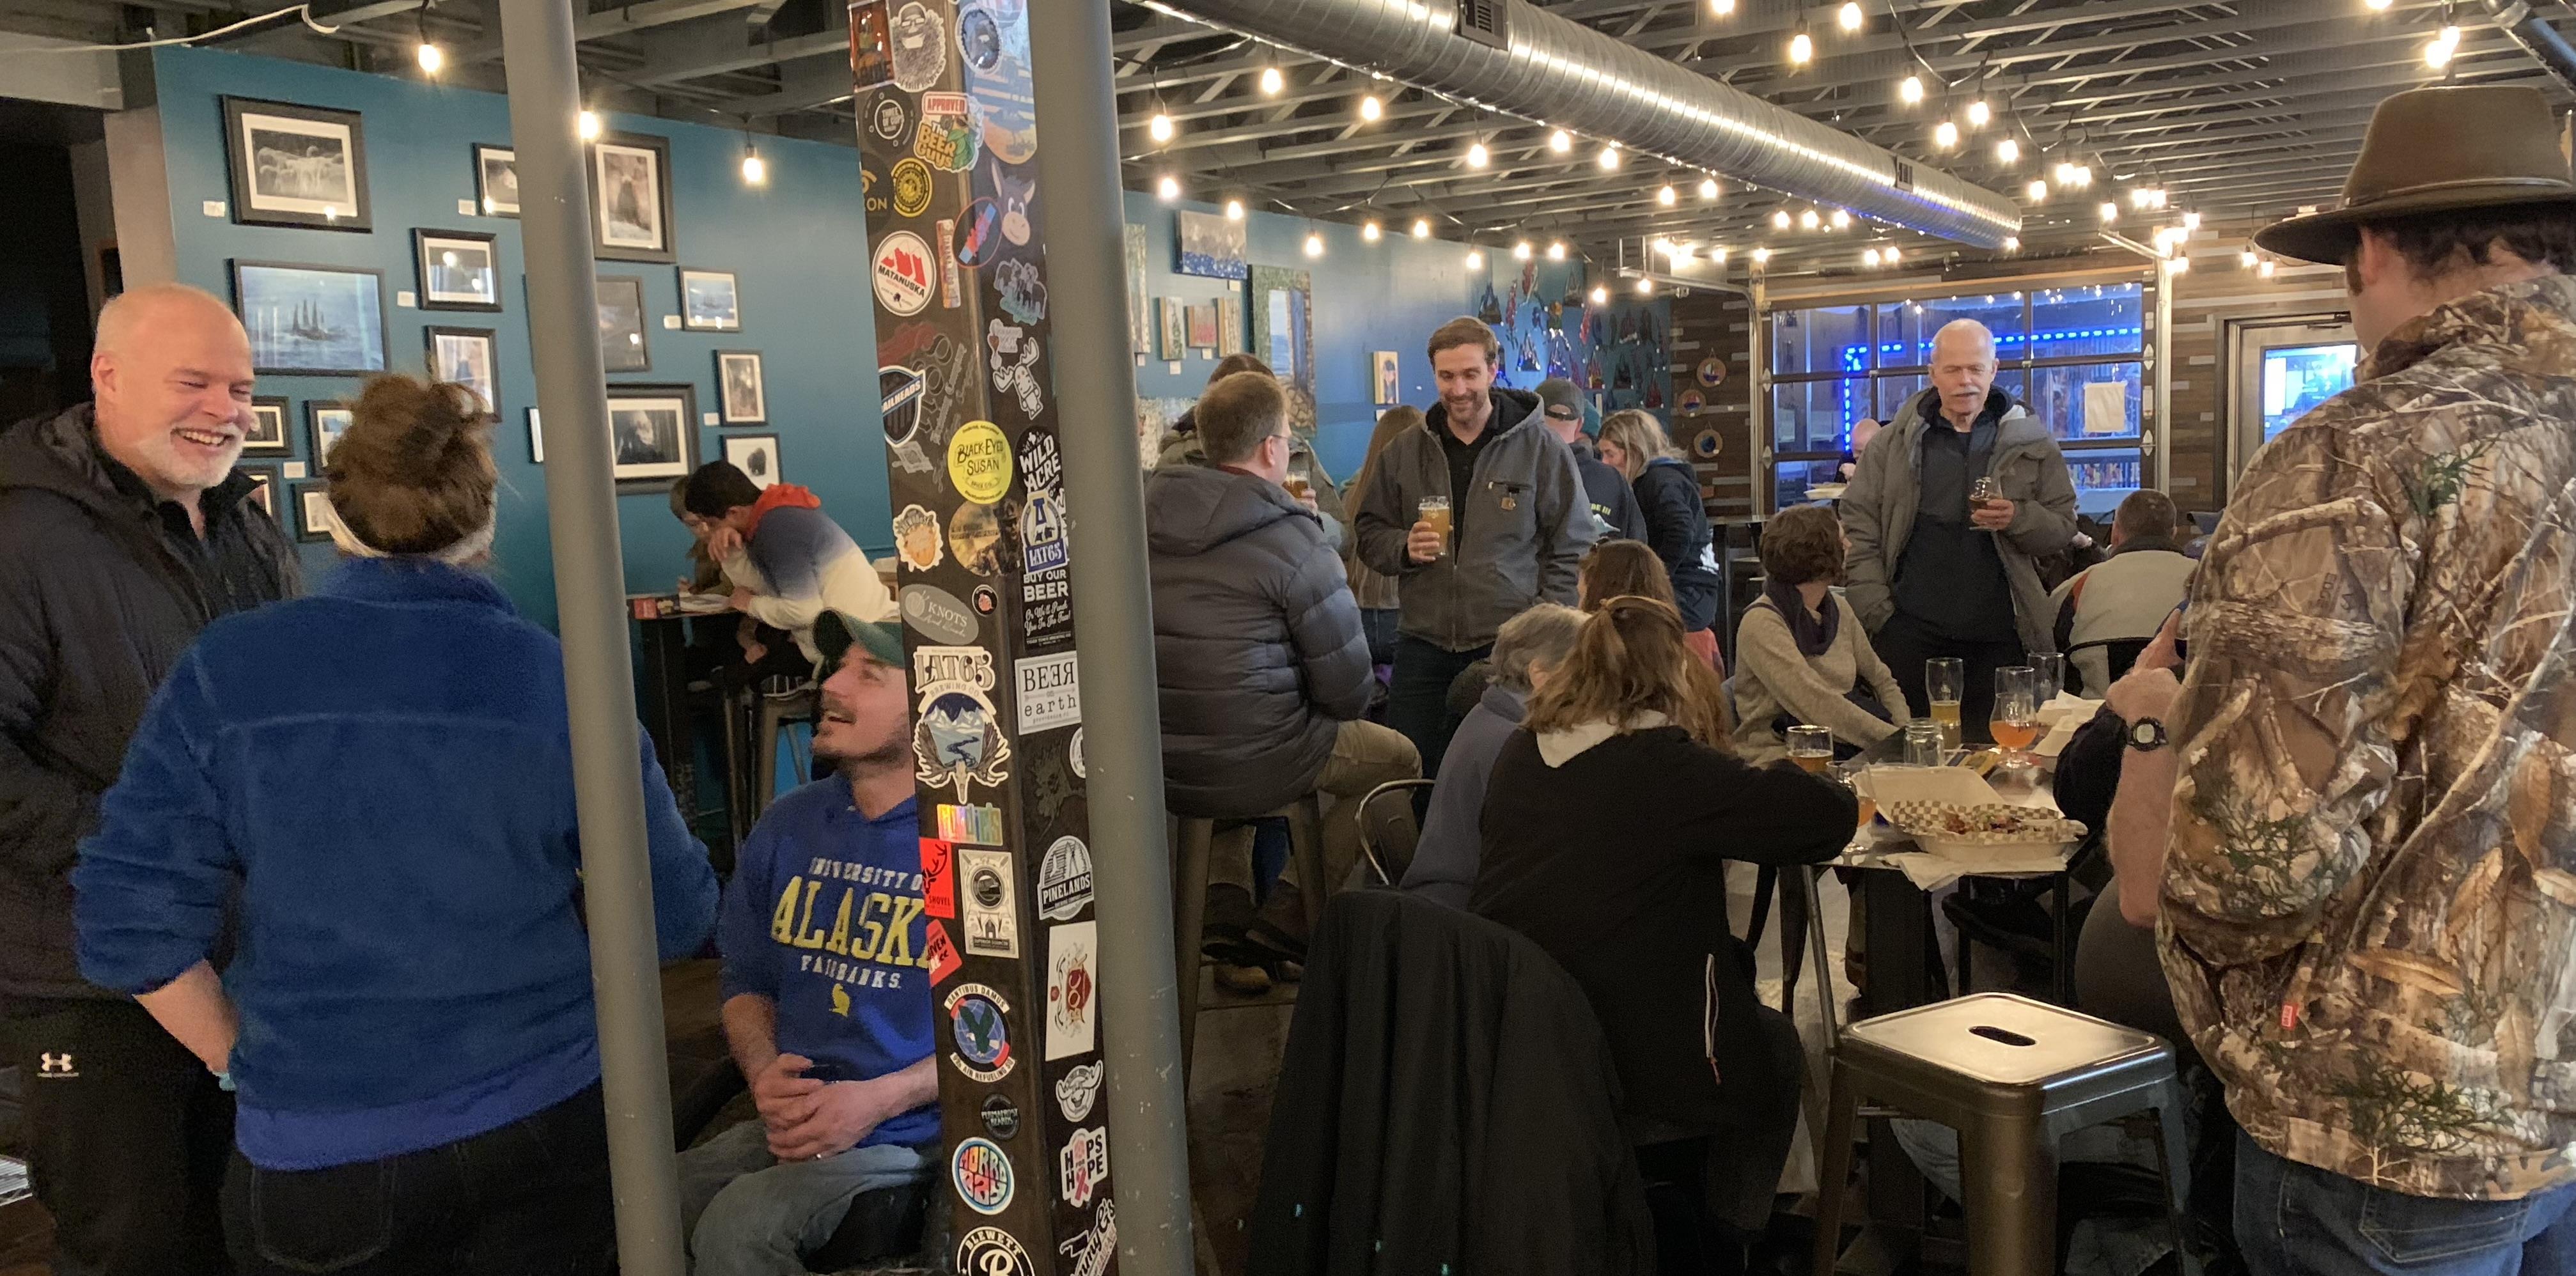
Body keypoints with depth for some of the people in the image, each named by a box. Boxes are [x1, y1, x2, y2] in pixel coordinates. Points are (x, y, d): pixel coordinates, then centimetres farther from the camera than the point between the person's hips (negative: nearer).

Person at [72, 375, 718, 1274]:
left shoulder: (225, 670, -8)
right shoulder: (556, 676, -9)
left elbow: (132, 924, -8)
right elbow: (675, 919, -3)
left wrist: (245, 1061, 8)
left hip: (320, 1152, 1)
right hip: (545, 1118, 0)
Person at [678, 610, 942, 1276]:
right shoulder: (785, 828, 9)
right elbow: (747, 982, 19)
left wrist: (878, 1099, -17)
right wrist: (764, 1071, -2)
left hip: (916, 1134, -5)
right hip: (796, 1122, 6)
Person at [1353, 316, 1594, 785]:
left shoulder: (1540, 447, 1)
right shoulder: (1405, 451, 9)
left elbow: (1573, 545, 2)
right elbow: (1369, 533, 15)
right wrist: (1405, 548, -9)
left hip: (1509, 645, -3)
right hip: (1423, 641, 3)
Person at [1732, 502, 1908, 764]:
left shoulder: (1838, 610, 13)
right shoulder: (1762, 623, -12)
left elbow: (1882, 681, 19)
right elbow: (1819, 706, -21)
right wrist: (1894, 739, -21)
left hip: (1843, 752, 7)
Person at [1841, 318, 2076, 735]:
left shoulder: (2030, 441, 7)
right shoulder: (1895, 442, 6)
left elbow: (2063, 524, 8)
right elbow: (1857, 527, 5)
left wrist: (2017, 518, -13)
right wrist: (1876, 611, -3)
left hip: (1998, 636, 0)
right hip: (1911, 631, 0)